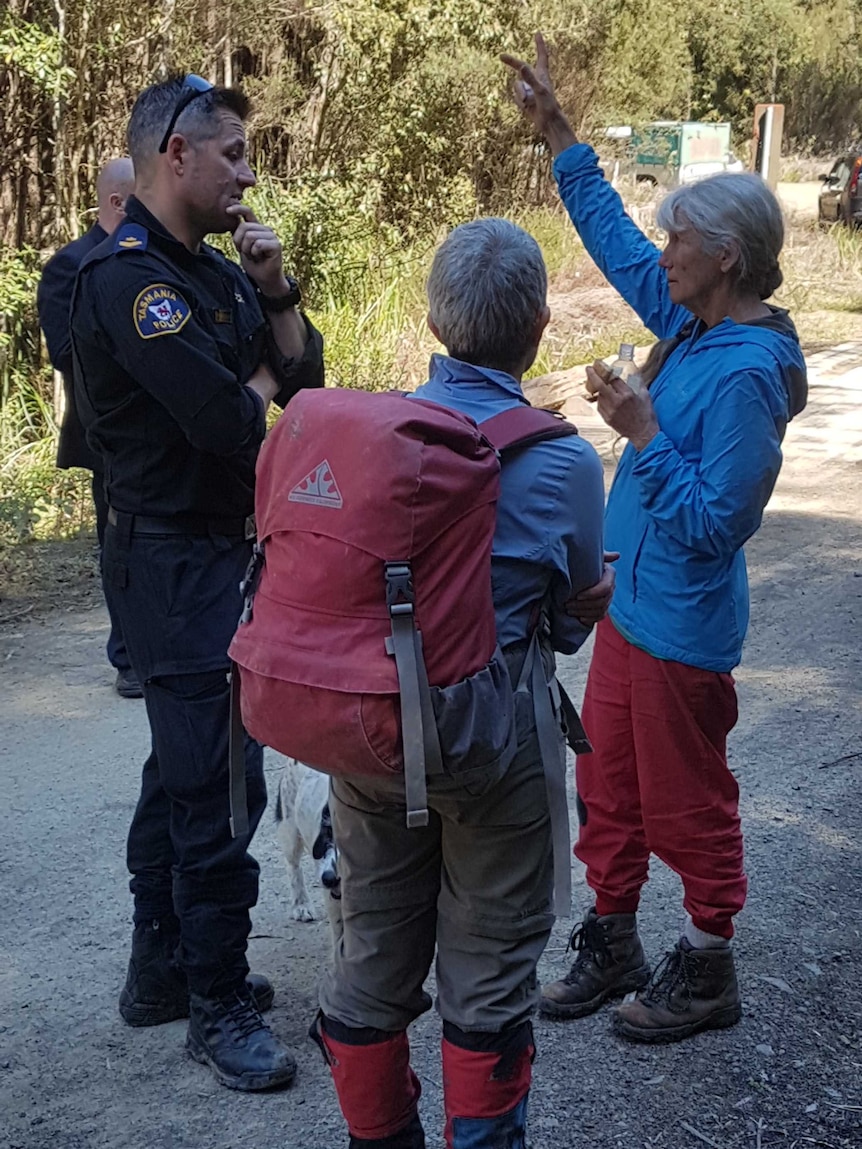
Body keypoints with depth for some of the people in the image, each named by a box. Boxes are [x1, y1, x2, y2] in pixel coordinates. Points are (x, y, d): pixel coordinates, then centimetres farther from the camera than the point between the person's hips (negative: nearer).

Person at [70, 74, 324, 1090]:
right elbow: (228, 420, -26)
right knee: (220, 787, -5)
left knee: (183, 771, 18)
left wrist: (274, 289, -5)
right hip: (175, 561, -10)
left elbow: (305, 380, 9)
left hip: (221, 550, 10)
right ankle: (218, 1010, 9)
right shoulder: (126, 277, -18)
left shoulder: (214, 273, 11)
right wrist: (257, 384, -4)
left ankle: (160, 972, 32)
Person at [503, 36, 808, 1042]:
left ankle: (706, 976, 26)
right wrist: (556, 135, 17)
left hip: (681, 624, -9)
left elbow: (712, 523, -24)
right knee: (608, 786, 18)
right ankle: (611, 948, 34)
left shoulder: (745, 373, -23)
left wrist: (642, 433, -25)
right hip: (629, 601, 9)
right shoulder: (691, 324, 3)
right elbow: (615, 241, 16)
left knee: (686, 804, 7)